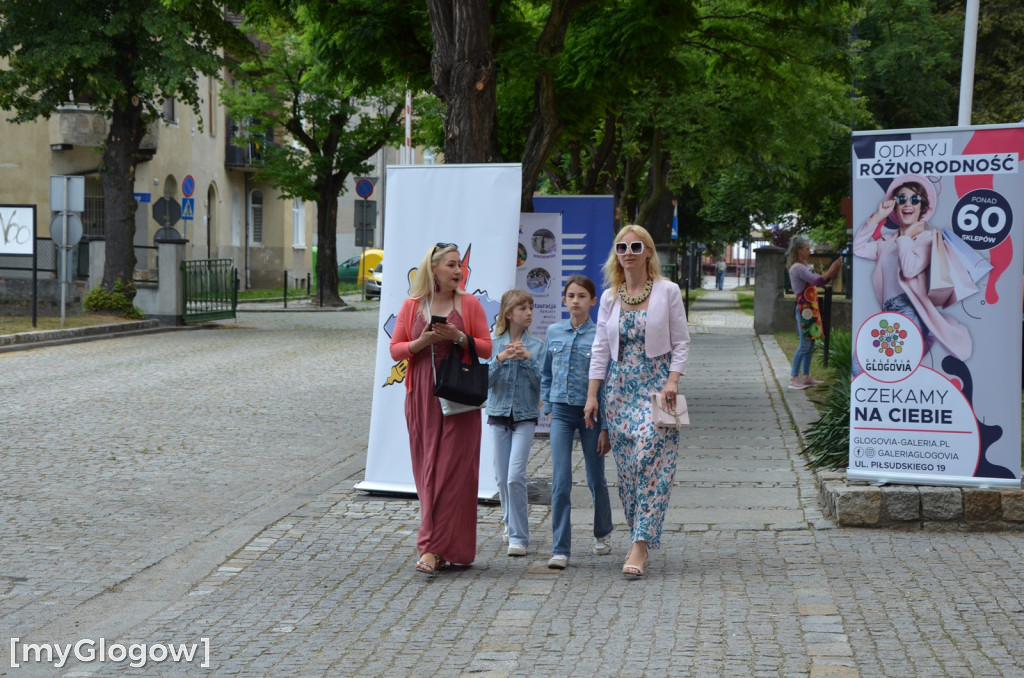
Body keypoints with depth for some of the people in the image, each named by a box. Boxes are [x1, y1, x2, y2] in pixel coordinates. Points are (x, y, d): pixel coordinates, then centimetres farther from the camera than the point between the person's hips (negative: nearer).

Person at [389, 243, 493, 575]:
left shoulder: (469, 304, 3)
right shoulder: (412, 305, 7)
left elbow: (486, 348, 3)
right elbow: (395, 349, 6)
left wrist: (459, 338, -14)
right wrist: (422, 342, -12)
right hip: (422, 396, 2)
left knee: (450, 471, -8)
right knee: (428, 471, 4)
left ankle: (433, 548, -9)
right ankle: (442, 546, 13)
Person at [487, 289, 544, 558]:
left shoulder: (536, 346, 0)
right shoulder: (494, 344, 2)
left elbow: (542, 382, -5)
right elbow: (484, 381, -5)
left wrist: (527, 359, -18)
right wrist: (499, 359, -20)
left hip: (525, 416, -2)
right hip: (499, 414, 2)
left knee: (515, 476, -13)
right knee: (502, 477, 10)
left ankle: (518, 536, -7)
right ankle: (510, 522, 33)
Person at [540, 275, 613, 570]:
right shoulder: (554, 332, 5)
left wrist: (606, 427, -8)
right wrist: (548, 409, 11)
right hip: (561, 412, 2)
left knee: (596, 479, 11)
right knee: (560, 482, -6)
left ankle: (602, 533, 36)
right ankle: (560, 550, -5)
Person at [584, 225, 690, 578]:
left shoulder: (667, 291, 0)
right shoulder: (609, 298, 10)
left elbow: (681, 342, 0)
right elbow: (600, 349, 10)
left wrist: (672, 381, -13)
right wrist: (592, 394, 4)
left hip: (655, 385, -4)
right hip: (619, 387, 4)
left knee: (649, 460, -13)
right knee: (626, 465, 3)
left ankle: (640, 545, -15)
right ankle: (639, 537, 14)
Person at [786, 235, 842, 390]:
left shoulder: (805, 266, 15)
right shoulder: (797, 268, -15)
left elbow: (821, 281, 17)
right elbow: (817, 280, -23)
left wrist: (835, 270, 5)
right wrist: (832, 268, -14)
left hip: (811, 308, 10)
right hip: (804, 308, -10)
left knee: (811, 343, 11)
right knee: (805, 344, -8)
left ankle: (806, 377, 17)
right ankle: (794, 378, -5)